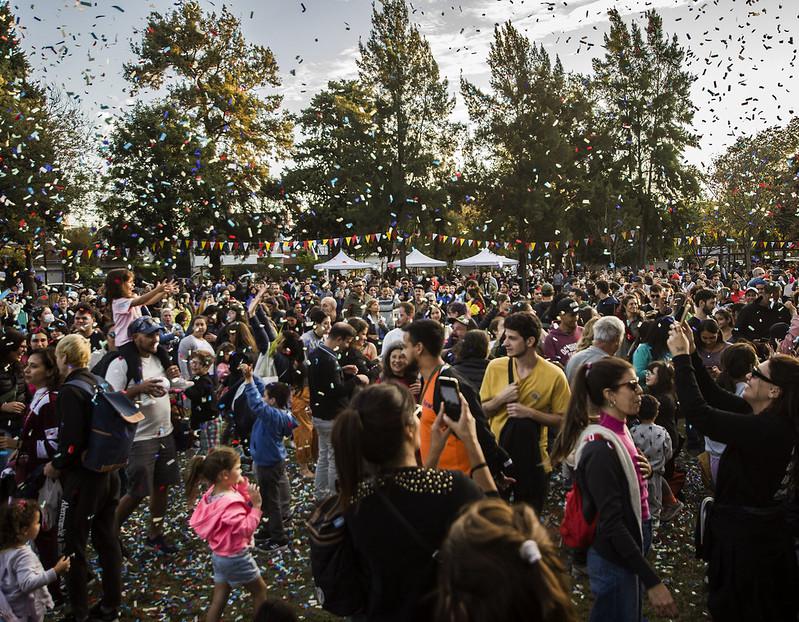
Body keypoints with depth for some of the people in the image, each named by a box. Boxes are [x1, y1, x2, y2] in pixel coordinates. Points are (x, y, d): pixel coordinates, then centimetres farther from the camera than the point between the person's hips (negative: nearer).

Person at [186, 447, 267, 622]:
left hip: (219, 555, 8)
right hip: (236, 557, -8)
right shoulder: (230, 502, -31)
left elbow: (240, 506, 7)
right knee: (260, 590, 14)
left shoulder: (214, 492, -2)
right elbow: (246, 529, -29)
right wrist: (256, 506, -30)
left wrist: (244, 488, -8)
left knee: (219, 599, 17)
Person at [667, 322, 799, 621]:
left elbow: (698, 413, -35)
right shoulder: (770, 418, -3)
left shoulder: (767, 430, -31)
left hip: (745, 535, -9)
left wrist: (681, 356, -27)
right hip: (762, 529, 9)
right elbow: (715, 396, 3)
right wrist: (691, 353, -5)